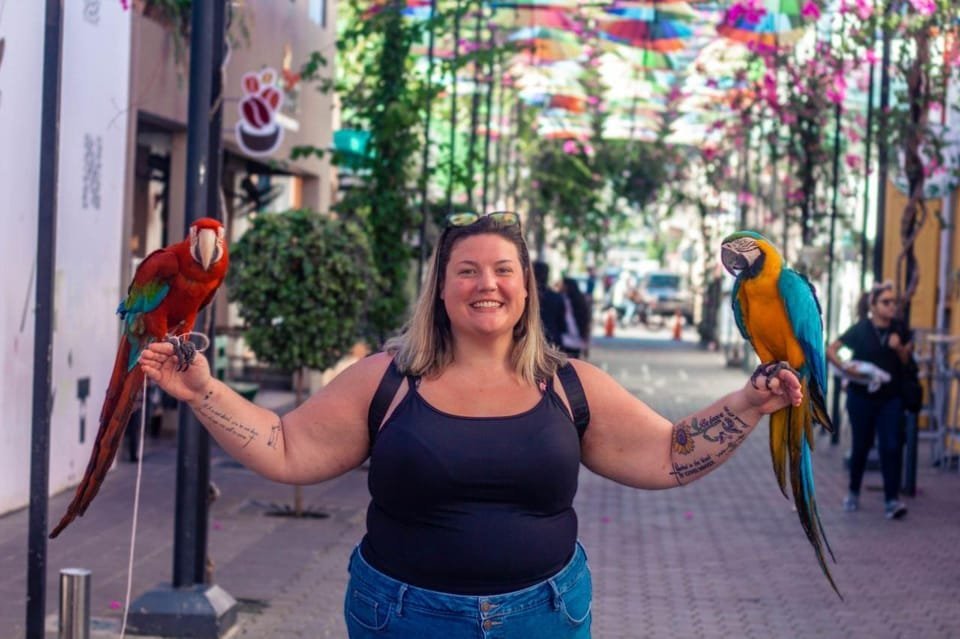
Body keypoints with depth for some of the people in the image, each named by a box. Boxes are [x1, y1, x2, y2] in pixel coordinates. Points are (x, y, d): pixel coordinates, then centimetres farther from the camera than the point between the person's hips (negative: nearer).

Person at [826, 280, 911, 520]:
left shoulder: (899, 330, 0)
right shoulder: (860, 330, -8)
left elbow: (906, 361, 9)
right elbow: (830, 350, -7)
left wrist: (899, 349, -12)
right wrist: (844, 366, -25)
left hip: (890, 398, 2)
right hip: (862, 397, -2)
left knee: (891, 446, -8)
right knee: (861, 446, 10)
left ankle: (892, 500, -6)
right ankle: (853, 492, 30)